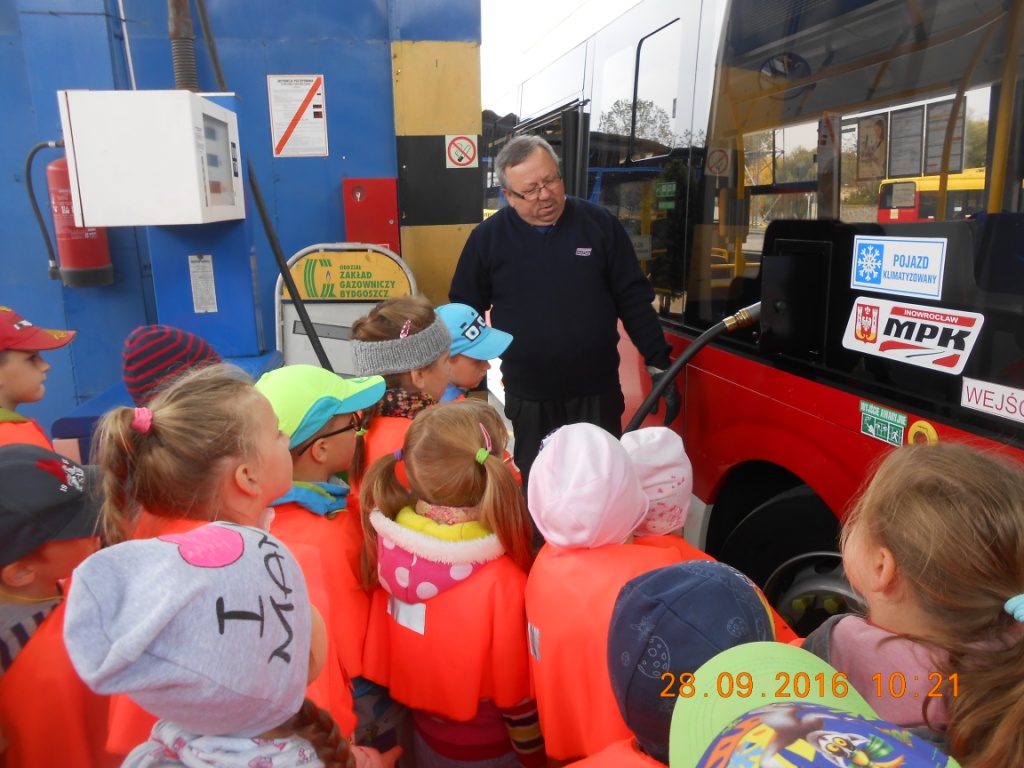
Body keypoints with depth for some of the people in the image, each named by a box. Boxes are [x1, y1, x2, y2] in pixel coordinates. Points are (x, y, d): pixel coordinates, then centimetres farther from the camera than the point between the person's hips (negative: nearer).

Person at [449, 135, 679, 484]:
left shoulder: (600, 224, -3)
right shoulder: (487, 238, -2)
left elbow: (634, 300, 0)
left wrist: (659, 365, -4)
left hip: (597, 393, 0)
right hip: (528, 400, 0)